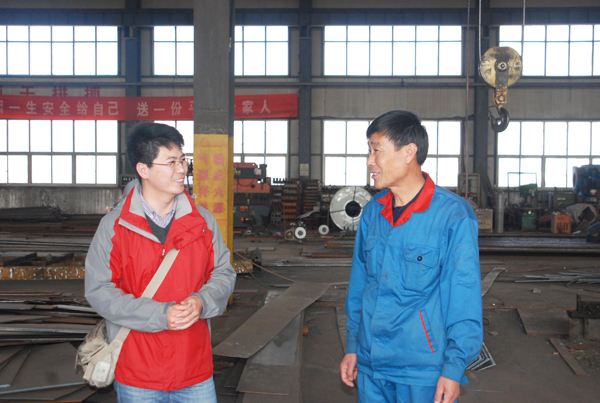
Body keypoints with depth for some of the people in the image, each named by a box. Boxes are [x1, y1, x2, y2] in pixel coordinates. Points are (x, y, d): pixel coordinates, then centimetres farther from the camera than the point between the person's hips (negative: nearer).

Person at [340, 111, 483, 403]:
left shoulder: (453, 216, -13)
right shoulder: (372, 212, 3)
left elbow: (465, 299, -12)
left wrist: (454, 368, -12)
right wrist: (352, 346, 12)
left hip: (423, 373, -5)